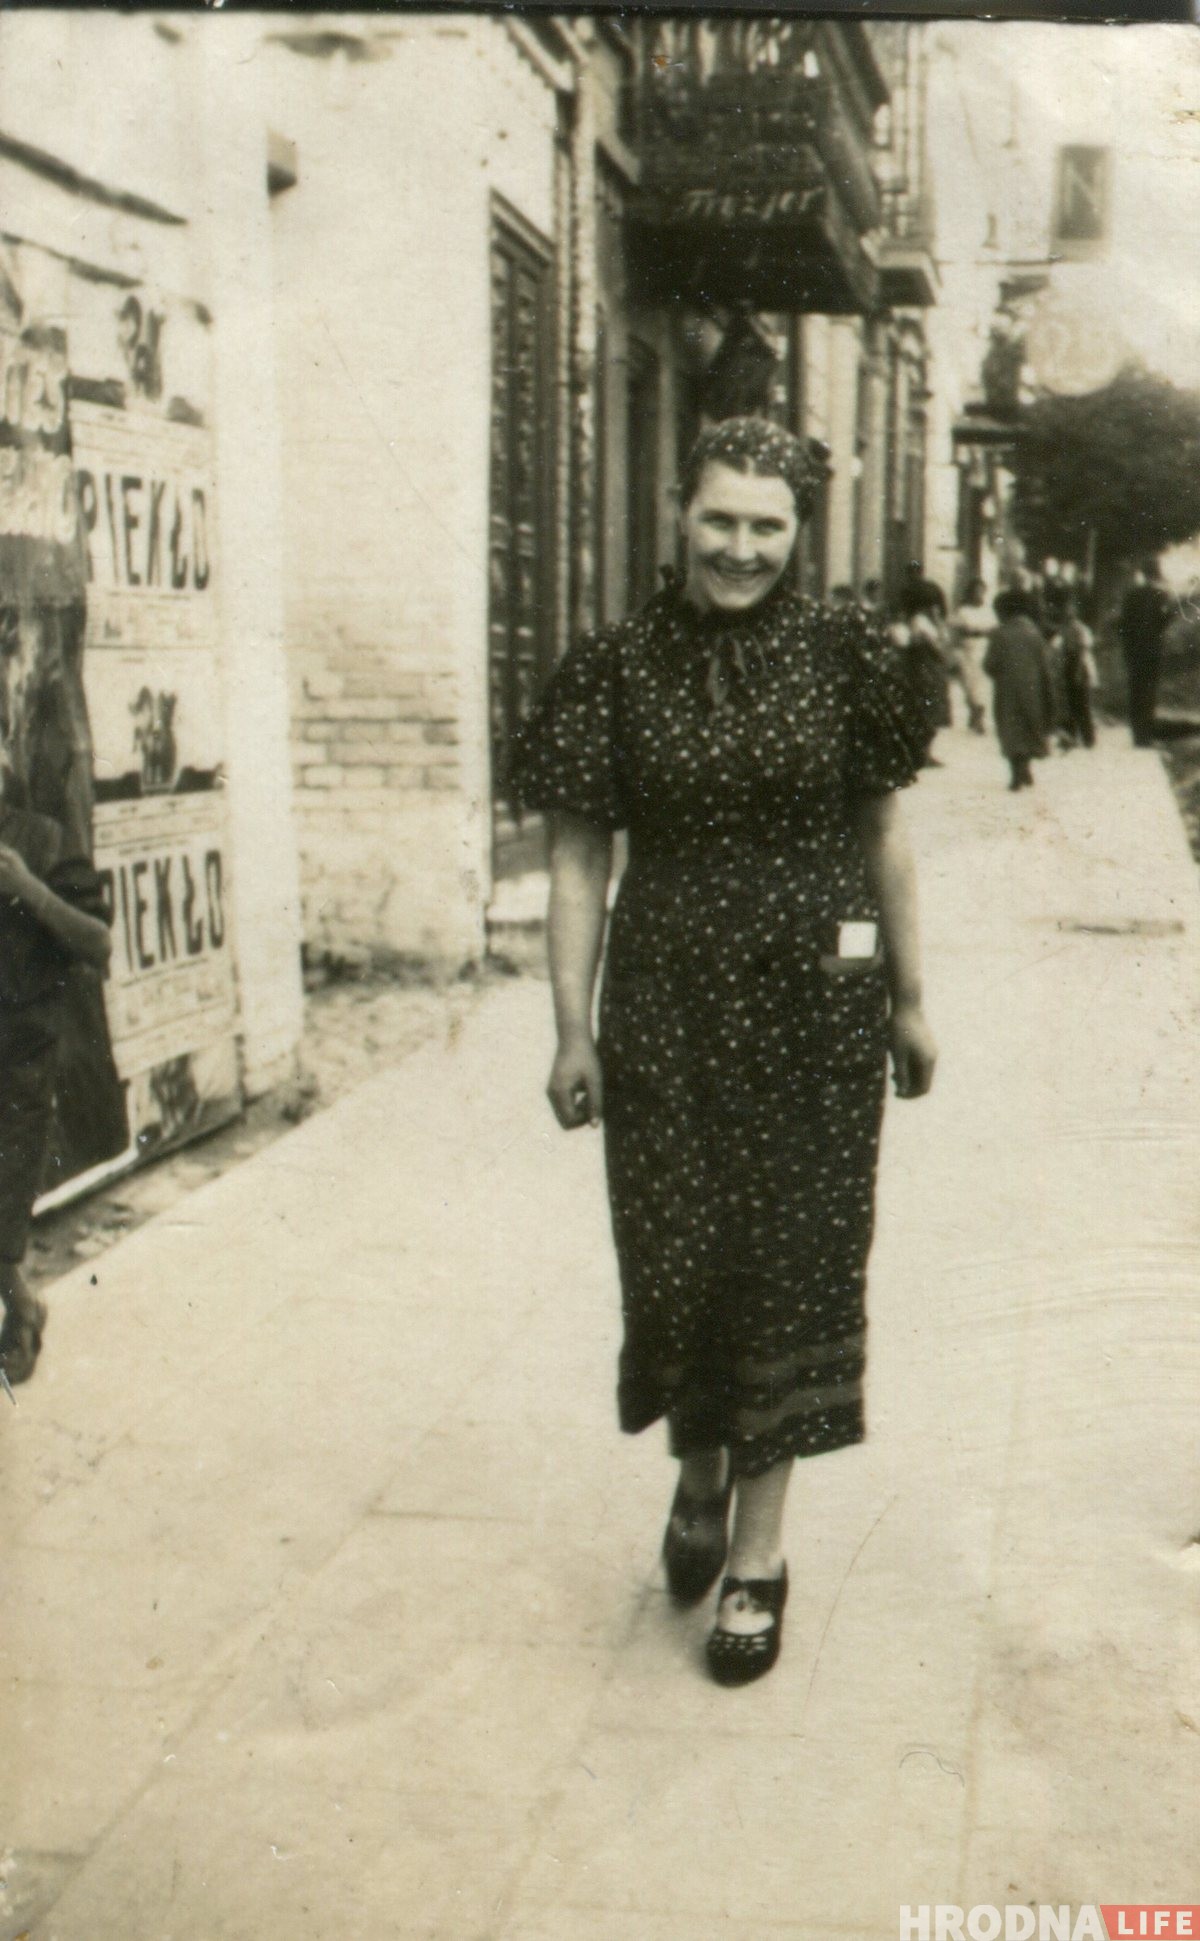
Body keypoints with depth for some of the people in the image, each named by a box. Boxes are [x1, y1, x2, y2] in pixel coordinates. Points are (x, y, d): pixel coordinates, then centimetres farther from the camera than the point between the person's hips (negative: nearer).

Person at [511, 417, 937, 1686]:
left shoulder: (840, 656, 0)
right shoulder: (617, 668, -1)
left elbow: (882, 834, 7)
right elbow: (578, 857, 1)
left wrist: (908, 1001, 10)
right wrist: (572, 1028, -1)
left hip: (814, 1008, 0)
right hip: (666, 1010, 0)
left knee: (794, 1260, 4)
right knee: (675, 1258, 3)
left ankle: (758, 1549, 19)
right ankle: (698, 1471, 36)